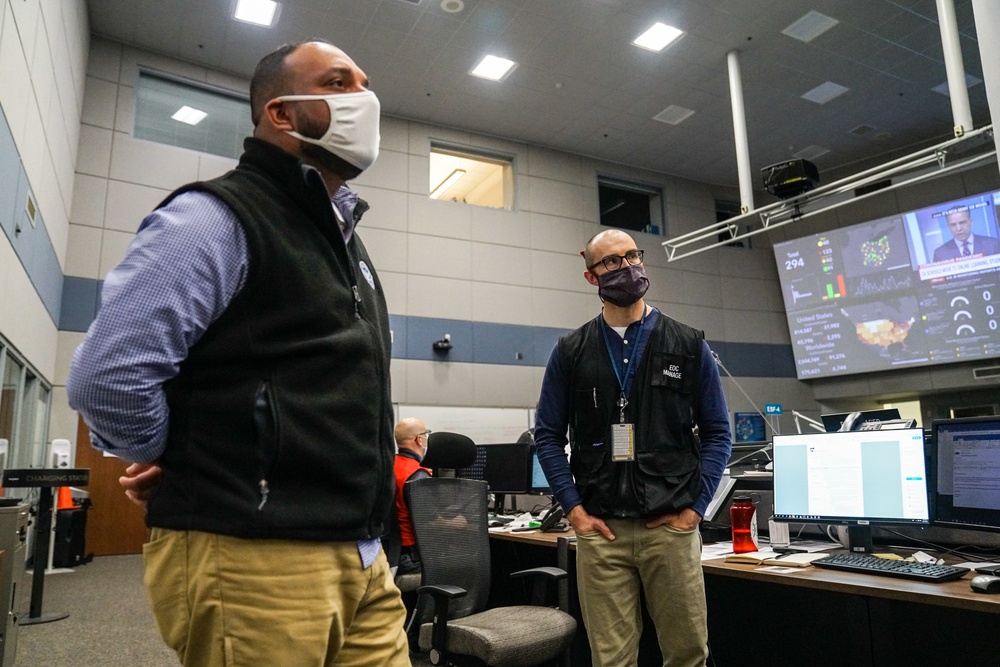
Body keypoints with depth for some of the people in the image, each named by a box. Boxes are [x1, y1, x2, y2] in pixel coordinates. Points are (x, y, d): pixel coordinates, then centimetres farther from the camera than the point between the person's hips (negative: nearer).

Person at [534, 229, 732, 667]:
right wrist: (574, 509, -3)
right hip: (600, 530, 0)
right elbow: (548, 436, 5)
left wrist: (694, 507, -2)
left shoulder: (689, 346, 5)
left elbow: (717, 433, 6)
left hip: (672, 527, 1)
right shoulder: (571, 352, 4)